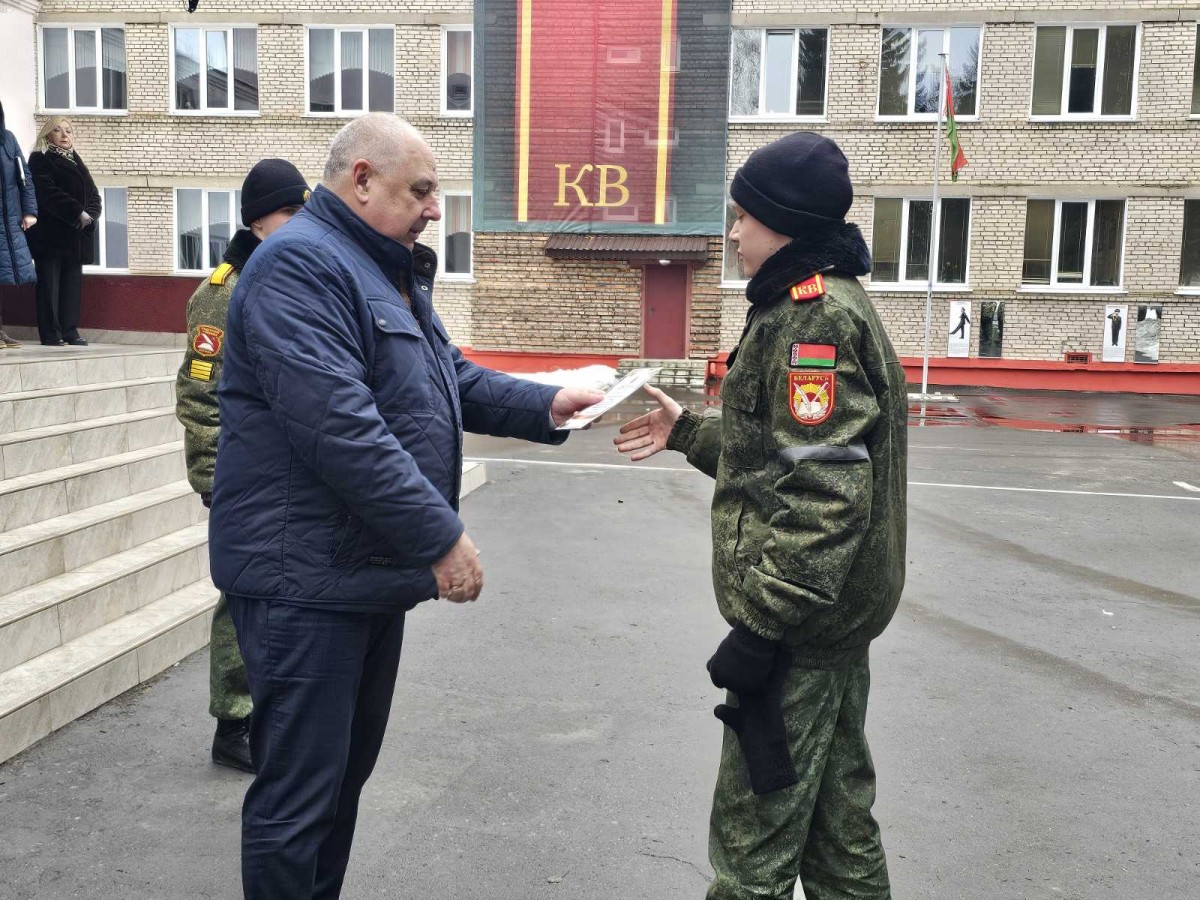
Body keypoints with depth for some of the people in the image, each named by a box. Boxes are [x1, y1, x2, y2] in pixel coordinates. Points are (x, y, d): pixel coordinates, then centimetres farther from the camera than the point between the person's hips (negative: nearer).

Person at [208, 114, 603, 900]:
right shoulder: (299, 266, -17)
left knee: (348, 770, 20)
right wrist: (440, 537, -24)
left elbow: (453, 378, 22)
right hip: (308, 577, -10)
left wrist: (544, 405, 9)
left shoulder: (392, 272, 16)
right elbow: (341, 428, -27)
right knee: (300, 790, 1)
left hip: (371, 566, 10)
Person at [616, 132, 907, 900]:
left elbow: (822, 493, -24)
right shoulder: (826, 305, 15)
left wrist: (761, 621, -24)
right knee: (838, 822, 20)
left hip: (798, 625, -10)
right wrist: (686, 431, 19)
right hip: (835, 612, 10)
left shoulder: (812, 315, -17)